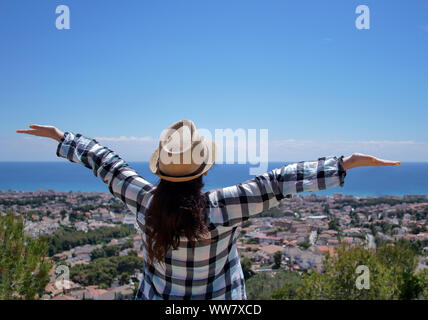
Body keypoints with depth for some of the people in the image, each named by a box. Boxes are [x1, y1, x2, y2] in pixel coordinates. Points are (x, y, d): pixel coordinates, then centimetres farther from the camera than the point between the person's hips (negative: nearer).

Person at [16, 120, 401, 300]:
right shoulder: (221, 209, -27)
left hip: (158, 296, 3)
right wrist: (347, 162, -21)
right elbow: (275, 184, -26)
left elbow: (104, 162, -6)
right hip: (218, 296, -2)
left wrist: (61, 136, 8)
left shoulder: (146, 202, -18)